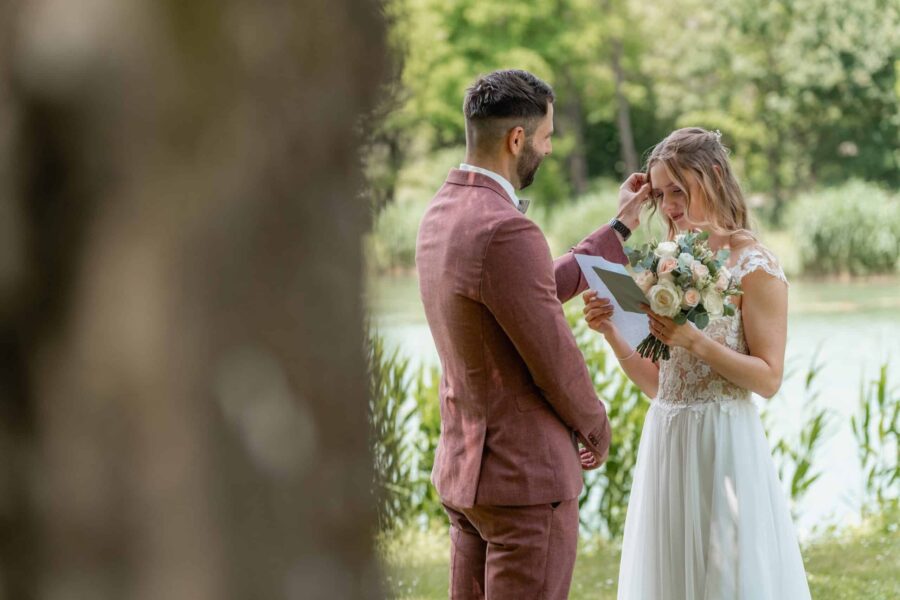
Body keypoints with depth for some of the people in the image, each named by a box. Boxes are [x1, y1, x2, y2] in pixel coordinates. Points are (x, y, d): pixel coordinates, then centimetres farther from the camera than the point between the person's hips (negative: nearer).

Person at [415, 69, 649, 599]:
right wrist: (596, 427, 2)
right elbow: (555, 360, -17)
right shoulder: (506, 231, -23)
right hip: (526, 476, -10)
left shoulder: (443, 214, 8)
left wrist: (621, 228, 25)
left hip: (465, 468, 10)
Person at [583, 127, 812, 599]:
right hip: (664, 442, 6)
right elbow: (656, 383, 12)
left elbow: (769, 379, -11)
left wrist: (697, 343, -21)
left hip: (722, 442, -6)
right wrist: (612, 332, -3)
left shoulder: (755, 268, -7)